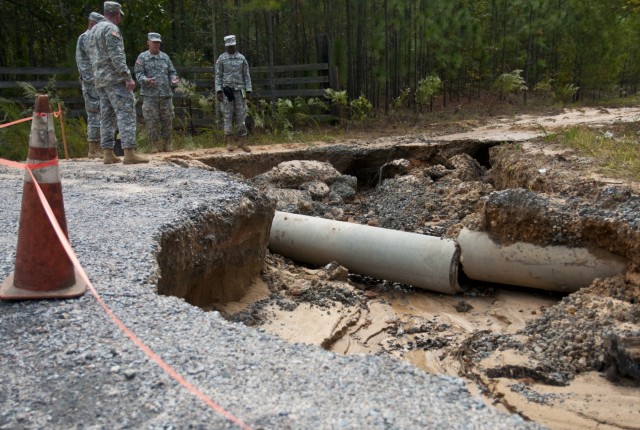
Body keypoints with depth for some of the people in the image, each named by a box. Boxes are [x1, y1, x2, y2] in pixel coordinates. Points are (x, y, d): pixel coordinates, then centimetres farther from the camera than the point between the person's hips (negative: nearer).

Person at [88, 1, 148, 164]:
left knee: (107, 116, 8)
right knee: (126, 113, -12)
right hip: (115, 79, -9)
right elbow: (116, 56, -19)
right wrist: (128, 77, -21)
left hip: (100, 80, 9)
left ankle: (108, 154, 6)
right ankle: (129, 153, -19)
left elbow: (92, 56, 22)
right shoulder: (111, 28, -10)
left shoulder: (94, 30, 20)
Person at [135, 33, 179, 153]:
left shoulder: (165, 57, 15)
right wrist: (146, 80, -22)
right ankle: (154, 145, 5)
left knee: (167, 119, 4)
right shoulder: (142, 57, 4)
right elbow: (138, 73, -2)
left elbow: (172, 72, 17)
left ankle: (167, 144, 13)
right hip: (150, 94, -3)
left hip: (166, 94, 3)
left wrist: (174, 79, -5)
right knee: (151, 120, -3)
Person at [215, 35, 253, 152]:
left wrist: (248, 90, -1)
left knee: (241, 116, 0)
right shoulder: (221, 59, 1)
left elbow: (246, 75, 6)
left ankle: (243, 142, 4)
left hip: (239, 91, 2)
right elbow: (218, 76, 0)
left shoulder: (242, 58, 6)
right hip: (227, 91, -2)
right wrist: (218, 91, -9)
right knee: (228, 116, 0)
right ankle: (229, 142, 5)